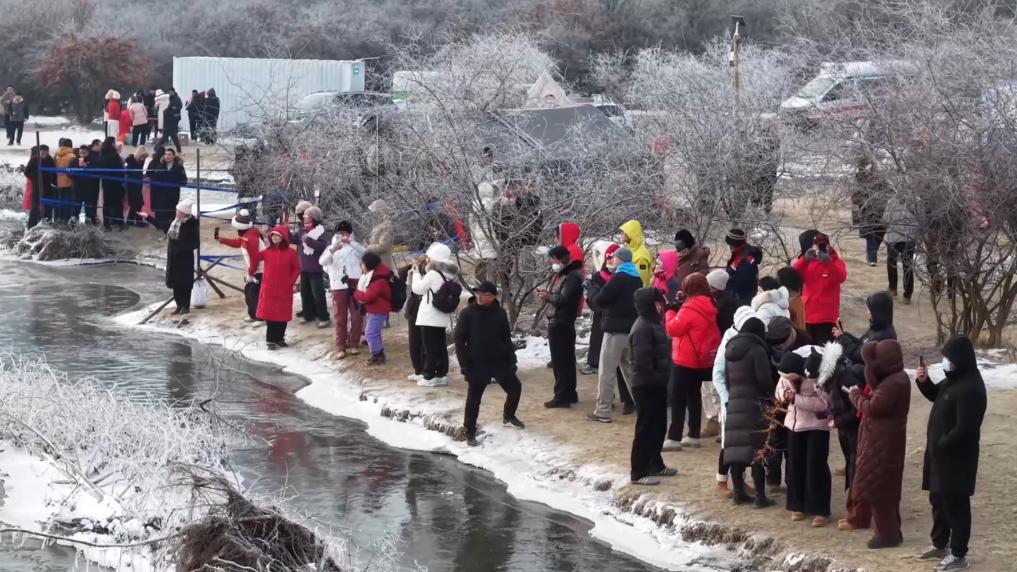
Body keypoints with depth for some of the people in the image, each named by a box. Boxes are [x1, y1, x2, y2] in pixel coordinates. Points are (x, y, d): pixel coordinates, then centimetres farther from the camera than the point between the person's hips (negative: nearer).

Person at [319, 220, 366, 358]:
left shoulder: (354, 247, 9)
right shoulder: (331, 248, 7)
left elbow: (365, 252, -11)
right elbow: (322, 261, -10)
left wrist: (350, 242, -22)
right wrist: (332, 250, -28)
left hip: (355, 285, 1)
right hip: (339, 287, -1)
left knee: (356, 316, 3)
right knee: (340, 318, 0)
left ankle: (354, 344, 15)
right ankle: (341, 347, 3)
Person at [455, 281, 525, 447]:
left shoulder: (500, 313, -2)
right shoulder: (467, 314, -11)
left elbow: (506, 339, 6)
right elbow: (458, 340, -9)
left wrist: (511, 360, 1)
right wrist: (465, 364, -13)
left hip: (499, 362, 4)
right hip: (477, 365, -4)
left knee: (515, 387, 12)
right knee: (473, 399, -2)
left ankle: (508, 417, 37)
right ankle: (470, 433, 11)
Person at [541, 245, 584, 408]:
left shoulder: (573, 277, -15)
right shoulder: (560, 275, 16)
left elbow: (564, 299, -23)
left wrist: (548, 297, -12)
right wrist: (547, 294, 0)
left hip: (562, 324, -10)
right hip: (557, 323, 10)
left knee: (560, 361, -8)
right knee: (566, 360, 15)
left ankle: (562, 396, -6)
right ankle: (569, 394, 22)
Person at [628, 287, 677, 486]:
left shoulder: (654, 323, 12)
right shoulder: (642, 328, -20)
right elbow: (642, 361, -26)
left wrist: (662, 378, 16)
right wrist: (654, 378, -20)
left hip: (656, 384, 10)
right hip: (646, 385, -10)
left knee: (659, 426, 18)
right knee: (646, 428, -5)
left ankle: (655, 464, 31)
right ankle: (638, 472, 1)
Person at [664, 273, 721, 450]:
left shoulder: (690, 308, -21)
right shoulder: (709, 307, 6)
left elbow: (673, 328, -19)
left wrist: (671, 311, -4)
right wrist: (679, 309, 4)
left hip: (686, 361, -8)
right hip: (703, 361, 8)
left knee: (678, 398, -5)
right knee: (694, 396, 16)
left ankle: (674, 438, -7)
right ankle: (694, 436, 20)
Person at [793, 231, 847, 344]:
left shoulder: (836, 261, 1)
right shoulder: (807, 262, 10)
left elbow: (841, 278, -20)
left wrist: (828, 261, -36)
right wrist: (804, 259, -25)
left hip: (827, 317, -4)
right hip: (807, 315, 4)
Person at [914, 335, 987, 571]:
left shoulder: (970, 388, -25)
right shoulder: (954, 379, 6)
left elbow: (964, 428, -27)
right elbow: (936, 395, 25)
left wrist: (940, 445, -18)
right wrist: (924, 381, 4)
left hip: (956, 458, -10)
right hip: (941, 453, 10)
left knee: (955, 505, -1)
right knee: (938, 499, 20)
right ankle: (940, 545, 35)